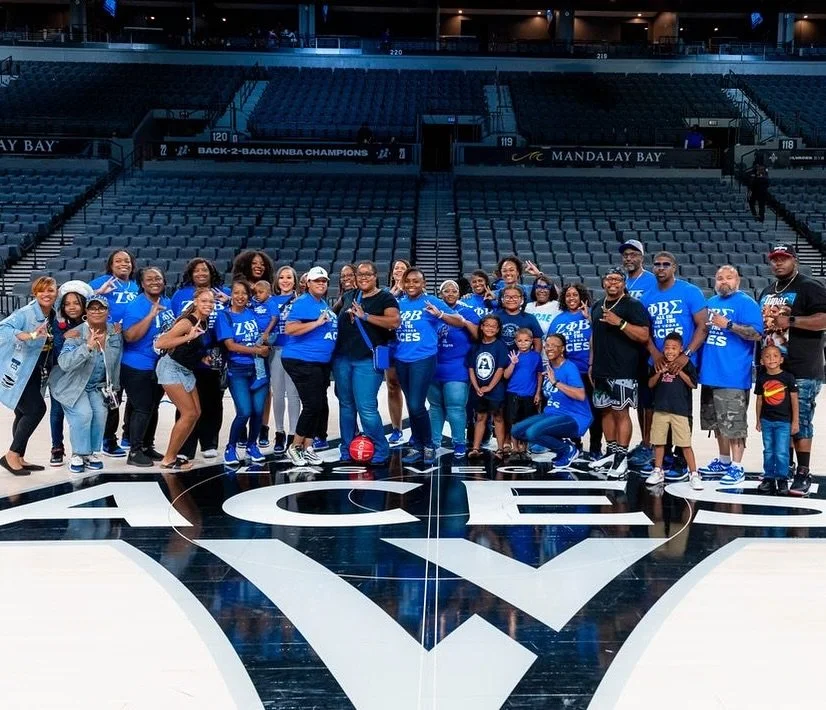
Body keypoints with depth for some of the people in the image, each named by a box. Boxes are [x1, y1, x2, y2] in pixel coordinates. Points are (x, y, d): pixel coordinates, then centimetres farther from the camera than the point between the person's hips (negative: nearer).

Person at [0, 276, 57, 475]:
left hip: (35, 373, 8)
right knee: (37, 409, -15)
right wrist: (29, 335, -46)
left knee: (24, 414, 14)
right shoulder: (25, 313, -19)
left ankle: (18, 458, 24)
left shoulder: (54, 316, 4)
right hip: (18, 371, -8)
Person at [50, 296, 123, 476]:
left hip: (98, 386, 4)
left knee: (100, 412, -17)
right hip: (72, 385, -4)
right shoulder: (76, 334, -21)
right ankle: (78, 455, -6)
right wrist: (87, 347, -44)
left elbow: (117, 361, 6)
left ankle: (93, 452, 2)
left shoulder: (115, 332, -7)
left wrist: (113, 387, 8)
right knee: (83, 413, -23)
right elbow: (64, 363, -34)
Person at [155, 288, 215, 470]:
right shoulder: (187, 322, -21)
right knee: (189, 413, -11)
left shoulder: (205, 322, 3)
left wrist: (203, 357, 9)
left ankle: (173, 454, 15)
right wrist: (189, 337, -37)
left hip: (187, 371, 9)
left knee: (196, 413, 6)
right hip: (172, 368, -9)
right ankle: (168, 459, -2)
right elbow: (159, 343, -31)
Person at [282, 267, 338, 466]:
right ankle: (295, 447, 3)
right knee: (313, 405, -11)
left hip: (322, 363, 9)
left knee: (321, 406, 9)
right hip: (302, 361, -9)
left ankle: (307, 447, 18)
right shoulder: (302, 303, -10)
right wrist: (317, 322, -25)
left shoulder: (324, 305, 17)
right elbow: (290, 329, -22)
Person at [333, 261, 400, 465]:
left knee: (366, 407, -11)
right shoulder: (348, 295, 13)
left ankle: (381, 450, 1)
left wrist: (365, 316, -20)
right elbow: (335, 313, 33)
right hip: (342, 358, 6)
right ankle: (347, 450, 22)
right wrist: (346, 313, 13)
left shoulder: (385, 298, -4)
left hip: (368, 360, -6)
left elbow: (394, 322, -20)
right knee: (346, 405, 12)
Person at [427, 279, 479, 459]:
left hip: (456, 369, -3)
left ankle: (459, 443, 2)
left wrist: (466, 322, -15)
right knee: (435, 406, 14)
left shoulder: (467, 312, 2)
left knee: (455, 408, -8)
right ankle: (434, 441, 24)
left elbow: (479, 336, -3)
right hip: (433, 367, 4)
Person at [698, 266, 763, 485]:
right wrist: (704, 329, 8)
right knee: (717, 422, 16)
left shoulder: (746, 303, -6)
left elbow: (756, 334, -15)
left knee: (734, 423, -6)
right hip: (711, 372, 8)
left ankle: (737, 467, 1)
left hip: (733, 375, -8)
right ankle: (723, 461, 28)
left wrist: (728, 324, -22)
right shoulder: (711, 303, 17)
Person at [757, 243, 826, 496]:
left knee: (800, 422, -6)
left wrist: (791, 321, -19)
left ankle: (803, 474, -2)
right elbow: (760, 324, 32)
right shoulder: (767, 293, 20)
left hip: (801, 372, -8)